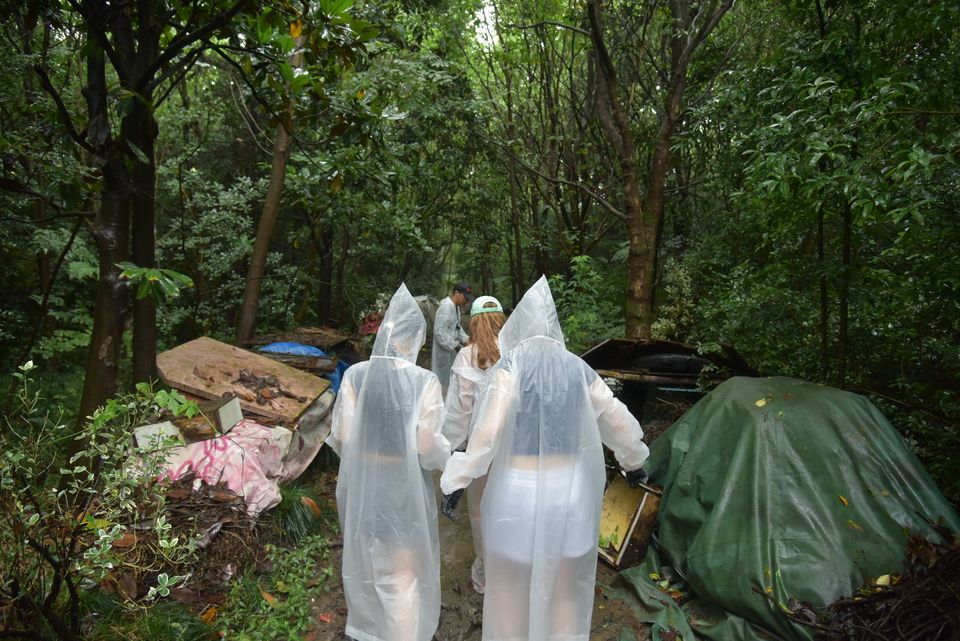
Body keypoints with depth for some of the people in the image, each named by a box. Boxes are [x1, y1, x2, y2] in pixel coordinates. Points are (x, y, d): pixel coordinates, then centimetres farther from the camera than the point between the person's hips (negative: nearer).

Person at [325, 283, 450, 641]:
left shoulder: (355, 375, -12)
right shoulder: (424, 381, -21)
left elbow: (341, 435, -7)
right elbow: (428, 448, -20)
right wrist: (446, 455, 2)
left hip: (360, 481, 5)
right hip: (404, 486, -4)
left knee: (365, 561, 29)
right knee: (404, 573, 17)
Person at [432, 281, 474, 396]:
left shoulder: (456, 307, 6)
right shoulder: (446, 307, -23)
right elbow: (439, 332, -25)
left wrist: (466, 340, 3)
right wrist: (455, 345, -21)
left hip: (451, 350, 9)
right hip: (443, 351, -9)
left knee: (451, 379, 20)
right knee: (443, 382, 2)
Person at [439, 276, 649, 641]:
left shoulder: (512, 365, -10)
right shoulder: (578, 369, 2)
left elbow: (488, 429, -18)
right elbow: (618, 422, 10)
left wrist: (457, 480, -11)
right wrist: (634, 461, 26)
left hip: (519, 491, -3)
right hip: (569, 491, 4)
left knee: (512, 586, 16)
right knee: (565, 590, 20)